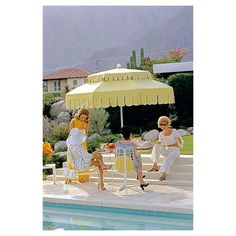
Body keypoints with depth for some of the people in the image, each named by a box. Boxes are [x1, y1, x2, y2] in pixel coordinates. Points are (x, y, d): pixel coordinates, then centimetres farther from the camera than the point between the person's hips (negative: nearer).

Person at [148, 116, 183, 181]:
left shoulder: (175, 132, -12)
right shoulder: (161, 134, 1)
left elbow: (180, 145, -7)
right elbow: (161, 146, 0)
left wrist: (177, 143, -29)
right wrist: (158, 143, -21)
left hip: (175, 152, -4)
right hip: (167, 152, 4)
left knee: (170, 157, -38)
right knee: (156, 146, -22)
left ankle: (163, 174, -53)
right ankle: (155, 166, -22)